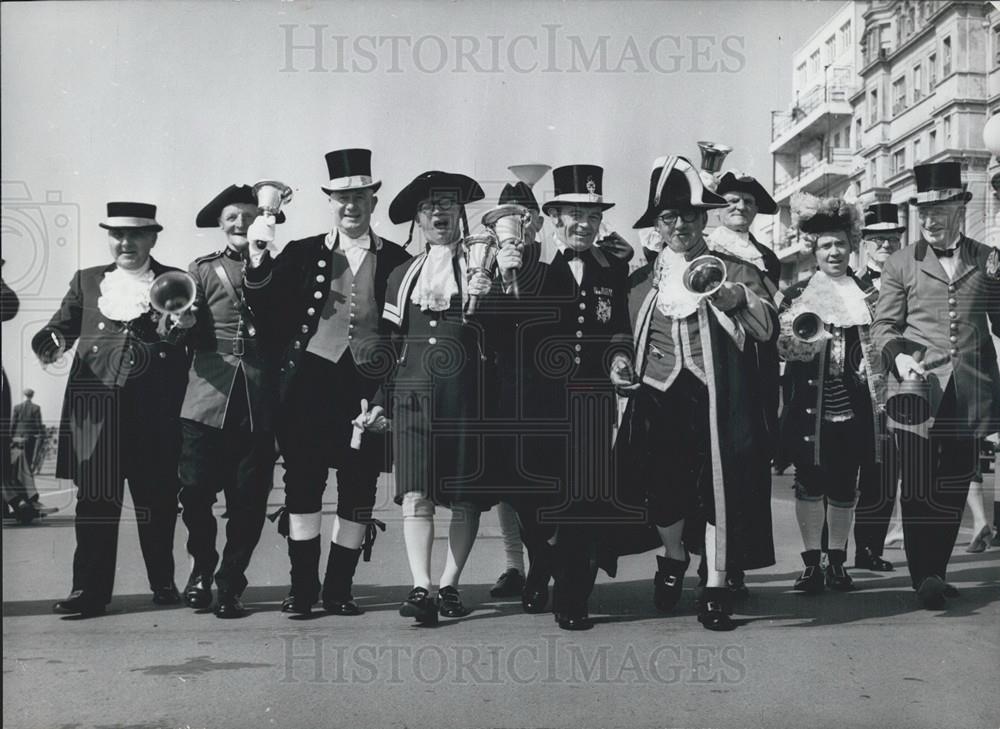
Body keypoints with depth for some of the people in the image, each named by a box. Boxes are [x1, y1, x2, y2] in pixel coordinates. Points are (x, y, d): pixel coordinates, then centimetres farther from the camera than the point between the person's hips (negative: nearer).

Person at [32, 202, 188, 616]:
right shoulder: (86, 281, 18)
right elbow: (62, 325, 11)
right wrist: (48, 343, -11)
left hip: (155, 408, -1)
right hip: (96, 405, 2)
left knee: (157, 498, 5)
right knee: (94, 500, 0)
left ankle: (163, 582, 21)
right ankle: (90, 590, 4)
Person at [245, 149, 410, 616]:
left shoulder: (397, 261, 8)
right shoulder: (302, 254, 9)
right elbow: (264, 307, 2)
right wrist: (258, 257, -13)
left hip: (368, 388, 0)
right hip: (309, 380, 0)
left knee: (358, 490, 3)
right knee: (302, 483, 0)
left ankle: (339, 589, 15)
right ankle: (303, 587, 11)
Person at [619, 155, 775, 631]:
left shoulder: (734, 271, 7)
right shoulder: (642, 281, 14)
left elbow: (766, 329, -4)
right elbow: (628, 341, 24)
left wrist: (736, 298, -20)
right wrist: (628, 367, 7)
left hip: (716, 397, -1)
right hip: (659, 396, 2)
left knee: (718, 485, -4)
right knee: (662, 485, -7)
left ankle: (715, 590, 8)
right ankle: (674, 557, 25)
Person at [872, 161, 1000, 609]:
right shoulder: (900, 264, 6)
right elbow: (883, 325, 4)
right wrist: (899, 355, -16)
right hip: (919, 389, -2)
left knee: (954, 490, 9)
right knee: (918, 490, -4)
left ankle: (936, 572, 21)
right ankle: (925, 578, 3)